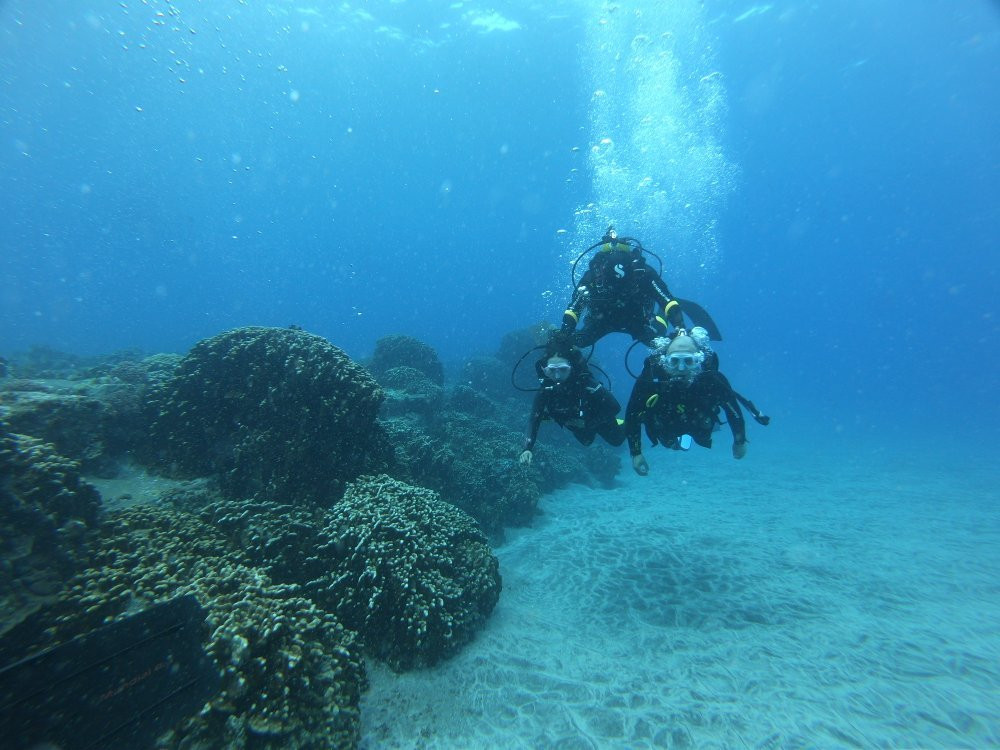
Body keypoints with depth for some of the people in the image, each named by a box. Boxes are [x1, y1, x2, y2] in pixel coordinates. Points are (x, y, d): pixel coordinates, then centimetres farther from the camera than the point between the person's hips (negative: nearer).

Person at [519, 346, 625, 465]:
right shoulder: (545, 390, -33)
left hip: (599, 421, -3)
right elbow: (534, 420, -30)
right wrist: (527, 449, -44)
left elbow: (615, 407, -36)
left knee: (617, 440, 23)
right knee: (587, 442, 33)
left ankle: (623, 424, 51)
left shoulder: (586, 384, -43)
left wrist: (589, 422, -37)